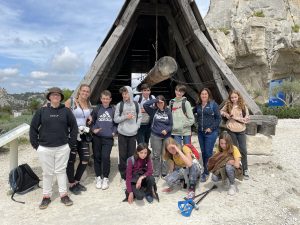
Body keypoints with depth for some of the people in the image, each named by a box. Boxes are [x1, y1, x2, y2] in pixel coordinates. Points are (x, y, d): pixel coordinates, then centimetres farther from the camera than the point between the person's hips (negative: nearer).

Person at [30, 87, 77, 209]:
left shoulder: (66, 111, 1)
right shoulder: (42, 111, 0)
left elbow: (74, 127, 5)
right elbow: (33, 127, 5)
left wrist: (71, 143, 1)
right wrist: (35, 144, 0)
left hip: (63, 148, 0)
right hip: (45, 148, 0)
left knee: (61, 171, 10)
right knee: (47, 173, 10)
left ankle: (64, 194, 21)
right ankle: (46, 196, 23)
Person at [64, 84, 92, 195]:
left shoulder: (89, 104, 10)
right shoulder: (71, 101, -9)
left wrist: (89, 119, 7)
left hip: (83, 134, 6)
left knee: (85, 159, 8)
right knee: (71, 160, 5)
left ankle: (77, 181, 28)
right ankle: (71, 184, 21)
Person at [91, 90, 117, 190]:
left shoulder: (113, 110, 4)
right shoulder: (96, 109, 4)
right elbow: (91, 121, 7)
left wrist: (114, 131, -1)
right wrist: (93, 129, -9)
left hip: (108, 138, -1)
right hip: (97, 137, 1)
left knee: (106, 157, -5)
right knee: (97, 157, 6)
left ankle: (105, 178, 13)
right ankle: (98, 177, 23)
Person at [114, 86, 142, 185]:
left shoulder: (136, 104, 5)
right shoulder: (119, 105, 0)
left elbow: (139, 117, 8)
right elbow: (116, 119, -1)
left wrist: (136, 127, -4)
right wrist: (125, 117, -14)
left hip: (133, 134, 1)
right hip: (122, 133, -1)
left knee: (131, 155, 5)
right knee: (123, 155, 4)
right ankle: (124, 176, 15)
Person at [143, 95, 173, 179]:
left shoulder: (168, 111, 2)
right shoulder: (153, 111, -1)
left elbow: (171, 124, 3)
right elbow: (145, 105, -16)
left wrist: (167, 130, -15)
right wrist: (156, 100, -16)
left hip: (167, 136, 1)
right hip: (155, 136, -1)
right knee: (156, 155, 6)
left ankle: (164, 173, 24)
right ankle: (156, 174, 19)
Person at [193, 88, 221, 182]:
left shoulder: (213, 104, -3)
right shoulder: (198, 105, 9)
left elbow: (218, 118, -5)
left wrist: (211, 128, -11)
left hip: (210, 132, -5)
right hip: (200, 132, 5)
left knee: (208, 152, -4)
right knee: (203, 152, 11)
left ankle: (206, 172, 6)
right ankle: (205, 170, 24)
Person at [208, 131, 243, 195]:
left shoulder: (234, 149, -22)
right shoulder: (219, 149, -9)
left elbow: (237, 165, -29)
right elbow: (214, 161, -12)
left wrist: (226, 162, -21)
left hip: (234, 169, -3)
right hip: (222, 169, 4)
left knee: (228, 167, -38)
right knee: (214, 178, -25)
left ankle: (232, 186, -14)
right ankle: (225, 178, 11)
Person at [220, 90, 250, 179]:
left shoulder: (243, 106, -4)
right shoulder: (228, 105, 0)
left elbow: (246, 119, -6)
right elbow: (221, 111, 13)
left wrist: (237, 118, -17)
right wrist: (225, 114, -7)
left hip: (241, 130, -1)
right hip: (231, 130, 1)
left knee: (243, 150, 2)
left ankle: (245, 170, 15)